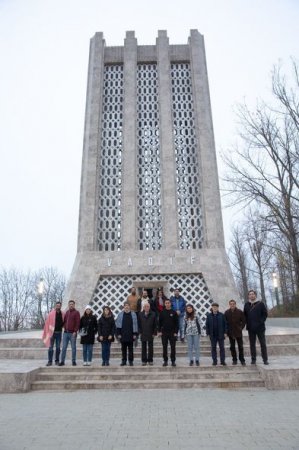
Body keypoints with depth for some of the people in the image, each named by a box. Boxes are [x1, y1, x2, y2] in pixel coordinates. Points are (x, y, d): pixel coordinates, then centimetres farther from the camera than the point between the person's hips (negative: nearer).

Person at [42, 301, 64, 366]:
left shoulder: (63, 314, 5)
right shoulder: (51, 314, -4)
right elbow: (47, 323, -5)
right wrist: (48, 333, -8)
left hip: (59, 332, 3)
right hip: (52, 332, -2)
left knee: (58, 347, 7)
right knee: (50, 347, 0)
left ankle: (57, 361, 16)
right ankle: (50, 361, 7)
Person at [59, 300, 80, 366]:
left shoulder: (76, 312, -3)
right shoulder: (66, 312, 15)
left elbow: (77, 323, -9)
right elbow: (64, 321, 21)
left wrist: (75, 331, -15)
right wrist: (64, 327, 6)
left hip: (72, 333, -5)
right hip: (65, 332, 5)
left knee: (73, 348, 3)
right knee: (64, 347, 5)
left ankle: (73, 361, 10)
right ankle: (62, 361, 12)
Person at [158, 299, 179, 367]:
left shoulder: (174, 312, -1)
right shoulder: (162, 313, 3)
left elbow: (177, 323, -1)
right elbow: (159, 322, 6)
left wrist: (176, 332, -7)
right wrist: (159, 331, -2)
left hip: (172, 333, -1)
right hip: (164, 333, 1)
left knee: (173, 347, 3)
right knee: (164, 347, 6)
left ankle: (173, 361, 12)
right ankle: (165, 361, 15)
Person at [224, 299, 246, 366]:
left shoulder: (240, 312, -5)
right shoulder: (226, 312, -2)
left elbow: (244, 321, 3)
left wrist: (241, 328, -2)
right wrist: (227, 329, -1)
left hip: (238, 332, -1)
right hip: (230, 333, 1)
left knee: (240, 346, 4)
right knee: (232, 347, 8)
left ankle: (242, 360, 15)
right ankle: (234, 360, 18)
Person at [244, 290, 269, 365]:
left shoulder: (260, 304, -2)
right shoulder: (246, 305, 6)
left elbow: (265, 314, -1)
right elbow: (245, 315, 13)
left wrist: (261, 322, -10)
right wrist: (247, 323, 2)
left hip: (260, 328, -2)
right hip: (251, 328, 2)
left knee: (263, 344, 2)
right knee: (252, 344, 7)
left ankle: (265, 359, 11)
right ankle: (253, 359, 15)